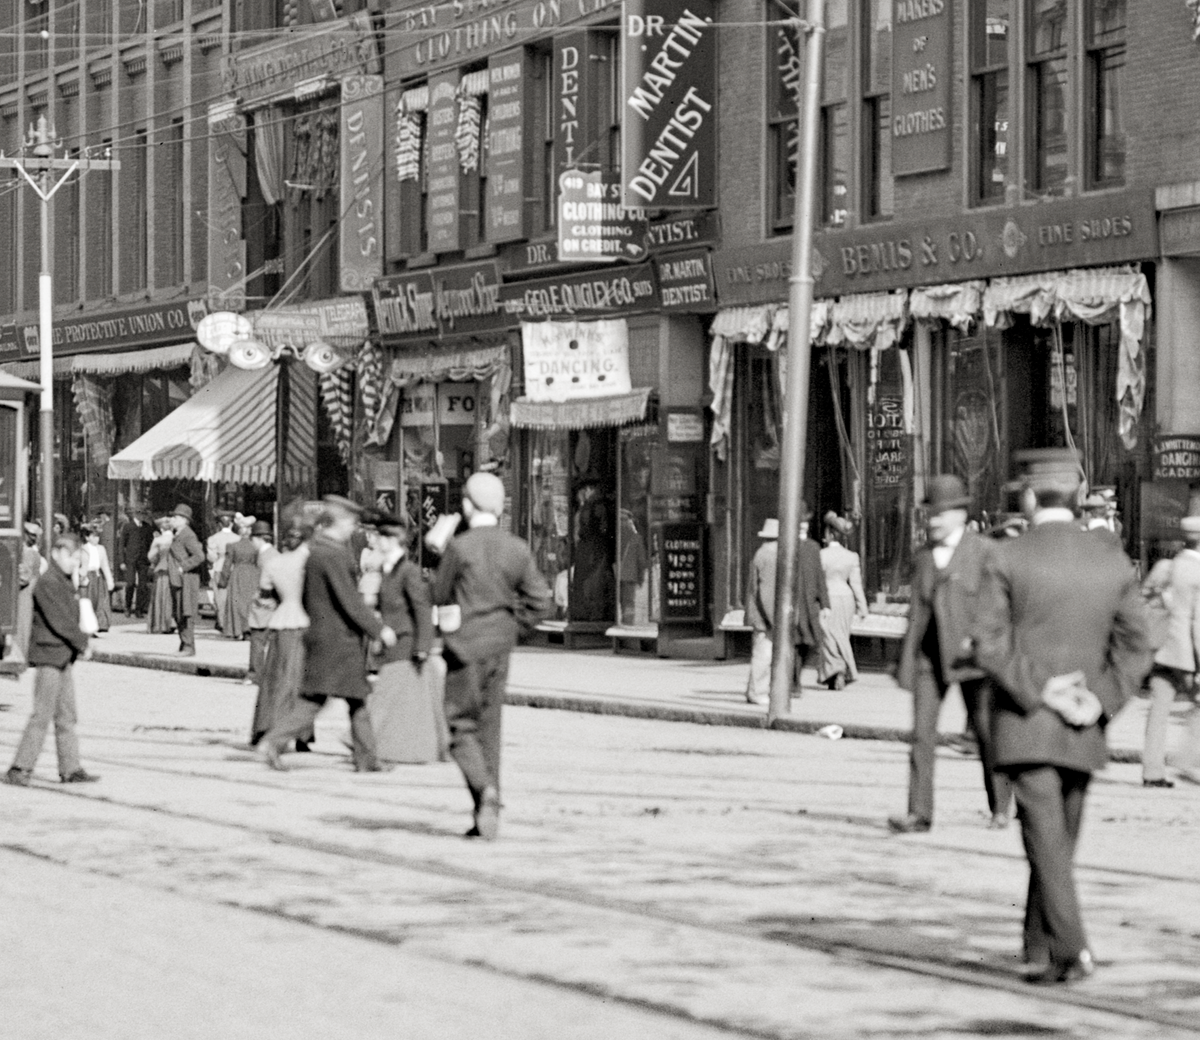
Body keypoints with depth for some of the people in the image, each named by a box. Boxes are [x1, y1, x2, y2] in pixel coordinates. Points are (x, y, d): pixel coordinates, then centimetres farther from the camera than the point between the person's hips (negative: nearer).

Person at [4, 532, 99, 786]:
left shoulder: (66, 583, 15)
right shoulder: (48, 584, -15)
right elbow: (60, 621, -20)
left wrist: (79, 644, 4)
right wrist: (82, 644, -12)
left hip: (63, 658, 9)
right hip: (48, 654, -9)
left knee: (66, 716, 10)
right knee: (42, 715, -7)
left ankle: (70, 769, 14)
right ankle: (20, 768, -3)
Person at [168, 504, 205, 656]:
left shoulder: (188, 536, -13)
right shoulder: (178, 536, 18)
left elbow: (199, 556, -23)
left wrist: (182, 568, -20)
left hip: (187, 581, -10)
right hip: (177, 581, 10)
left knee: (186, 615, -10)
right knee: (177, 615, 11)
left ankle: (189, 648, -9)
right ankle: (184, 645, 16)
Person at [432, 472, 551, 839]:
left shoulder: (459, 548, -13)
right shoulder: (517, 550, 1)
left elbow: (440, 595, -2)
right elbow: (540, 599, 3)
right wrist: (510, 626, 11)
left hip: (465, 647, -5)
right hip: (500, 648, 5)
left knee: (461, 726, 3)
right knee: (489, 728, 11)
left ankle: (485, 789, -22)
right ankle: (487, 816, 11)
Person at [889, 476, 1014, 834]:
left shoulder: (985, 552, -1)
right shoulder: (924, 558, 13)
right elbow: (917, 612, 15)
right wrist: (906, 663, 11)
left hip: (970, 654, -4)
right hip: (929, 655, 4)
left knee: (986, 730, 5)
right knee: (922, 730, -7)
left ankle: (1000, 808, 20)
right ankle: (919, 813, -10)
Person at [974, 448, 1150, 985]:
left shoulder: (1007, 558, -7)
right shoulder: (1114, 561, 4)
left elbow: (990, 645, -13)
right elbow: (1135, 653, 1)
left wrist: (1042, 693, -11)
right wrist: (1097, 704, -5)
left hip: (1024, 722, -4)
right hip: (1084, 736, 4)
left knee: (1047, 841, -7)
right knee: (1059, 841, 15)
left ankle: (1070, 949, -18)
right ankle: (1040, 951, 22)